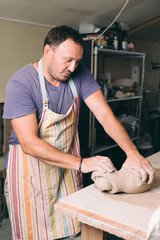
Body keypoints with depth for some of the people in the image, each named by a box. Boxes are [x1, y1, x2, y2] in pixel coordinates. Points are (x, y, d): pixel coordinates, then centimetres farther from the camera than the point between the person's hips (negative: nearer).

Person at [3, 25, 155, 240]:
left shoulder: (79, 73, -7)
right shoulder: (20, 83, -21)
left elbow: (104, 114, -12)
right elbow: (29, 143, -27)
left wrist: (133, 153, -25)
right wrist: (81, 163, -33)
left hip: (67, 163, 4)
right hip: (31, 166, -4)